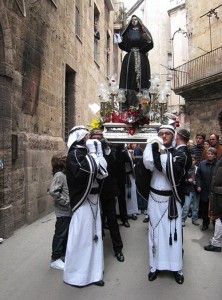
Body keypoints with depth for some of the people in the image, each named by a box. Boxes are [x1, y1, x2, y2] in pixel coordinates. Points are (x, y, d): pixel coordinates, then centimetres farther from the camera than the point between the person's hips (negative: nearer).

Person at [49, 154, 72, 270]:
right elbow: (52, 191, -25)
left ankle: (63, 254, 33)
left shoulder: (65, 174, 9)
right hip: (63, 211, -8)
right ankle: (55, 259, 15)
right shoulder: (59, 175, -16)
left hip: (69, 211, 8)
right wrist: (65, 201, -19)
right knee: (60, 234, 2)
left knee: (67, 233, 18)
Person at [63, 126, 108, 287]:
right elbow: (82, 173, -26)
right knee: (82, 236, -1)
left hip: (93, 198, 8)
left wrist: (98, 152, -1)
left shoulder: (87, 153, 12)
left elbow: (101, 172, 5)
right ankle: (76, 275, 16)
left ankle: (92, 272, 25)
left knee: (93, 234, 13)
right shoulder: (74, 154, -11)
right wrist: (91, 154, -17)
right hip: (83, 200, -8)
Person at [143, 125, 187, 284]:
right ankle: (156, 265, 22)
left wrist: (162, 153, -24)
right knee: (156, 230, 9)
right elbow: (148, 164, -18)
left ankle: (177, 267, 19)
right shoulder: (153, 151, 5)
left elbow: (174, 172, -20)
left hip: (172, 199, -2)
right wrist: (152, 146, -22)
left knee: (173, 231, 4)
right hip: (155, 197, 2)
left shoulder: (179, 154, -1)